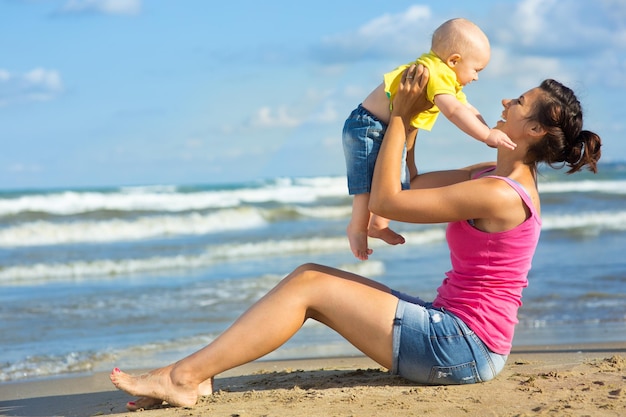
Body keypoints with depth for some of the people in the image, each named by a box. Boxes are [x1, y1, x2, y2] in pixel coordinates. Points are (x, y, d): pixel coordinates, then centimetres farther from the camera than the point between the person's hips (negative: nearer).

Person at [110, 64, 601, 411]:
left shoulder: (498, 195, -20)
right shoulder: (498, 176, 10)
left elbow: (385, 201, -15)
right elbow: (414, 185, 17)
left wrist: (402, 115, -7)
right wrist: (410, 112, 14)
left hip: (463, 346, -9)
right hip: (453, 330, 9)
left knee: (309, 286, -11)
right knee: (308, 276, 4)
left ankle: (184, 376, -9)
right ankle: (198, 374, -2)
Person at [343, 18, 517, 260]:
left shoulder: (448, 79, 8)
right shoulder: (436, 74, -27)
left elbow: (468, 110, 13)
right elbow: (453, 111, -38)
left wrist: (490, 133, 1)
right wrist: (487, 135, -38)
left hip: (394, 131, 11)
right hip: (369, 127, -11)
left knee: (399, 179, 17)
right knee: (371, 181, -15)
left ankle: (378, 224, 29)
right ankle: (358, 228, -2)